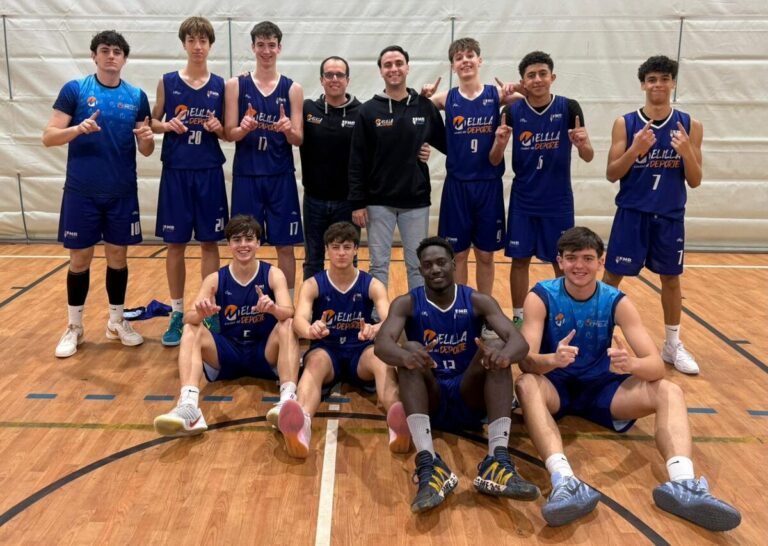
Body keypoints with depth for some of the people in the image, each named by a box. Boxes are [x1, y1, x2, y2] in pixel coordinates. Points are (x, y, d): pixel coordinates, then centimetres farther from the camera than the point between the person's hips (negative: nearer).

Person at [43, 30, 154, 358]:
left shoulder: (137, 97, 4)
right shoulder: (74, 90, -2)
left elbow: (146, 151, 6)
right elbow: (49, 137, -6)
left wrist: (147, 138, -16)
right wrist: (78, 129, -24)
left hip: (122, 192, 2)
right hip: (81, 192, -2)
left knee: (118, 256, 9)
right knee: (79, 258, 6)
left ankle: (117, 321, 24)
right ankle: (74, 327, 20)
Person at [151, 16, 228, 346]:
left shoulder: (221, 85, 4)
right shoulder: (167, 82, 3)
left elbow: (228, 133, 10)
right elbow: (153, 123, 8)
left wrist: (218, 128, -11)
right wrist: (167, 125, -12)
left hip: (209, 173, 0)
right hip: (176, 172, 0)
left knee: (209, 243, 5)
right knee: (175, 244, 5)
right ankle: (177, 314, 17)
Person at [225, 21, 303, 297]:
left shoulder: (292, 89, 4)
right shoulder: (236, 85, 3)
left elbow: (298, 139, 1)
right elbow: (229, 134, 0)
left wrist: (288, 130, -21)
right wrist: (244, 128, -21)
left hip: (281, 177, 0)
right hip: (246, 176, 0)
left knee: (285, 245, 4)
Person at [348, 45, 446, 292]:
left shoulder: (425, 107, 2)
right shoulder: (368, 110, -1)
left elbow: (447, 144, 10)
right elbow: (357, 161, -2)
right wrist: (357, 203, -6)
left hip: (416, 201, 1)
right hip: (378, 202, -1)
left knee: (418, 265, 9)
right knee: (379, 265, 6)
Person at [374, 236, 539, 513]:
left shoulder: (479, 301, -1)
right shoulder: (406, 303, -2)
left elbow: (519, 341, -16)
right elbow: (382, 344, -22)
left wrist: (504, 354, -41)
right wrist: (405, 357, -46)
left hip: (469, 398, 1)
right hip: (429, 397, -1)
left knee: (497, 348, -25)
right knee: (409, 354, -29)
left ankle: (498, 462, -40)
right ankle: (428, 464, -47)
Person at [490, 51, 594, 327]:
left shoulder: (569, 108, -6)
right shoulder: (512, 111, -4)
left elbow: (588, 157, -6)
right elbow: (494, 161, -3)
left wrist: (582, 144, -28)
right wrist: (500, 143, -24)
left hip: (558, 201, -1)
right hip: (523, 201, 1)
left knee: (562, 262, 7)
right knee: (520, 260, 6)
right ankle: (518, 318, 20)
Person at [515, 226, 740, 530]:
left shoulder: (616, 302, -9)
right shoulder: (541, 297, -13)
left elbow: (656, 365, -17)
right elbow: (526, 360, -25)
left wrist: (631, 364, -41)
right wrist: (553, 359, -48)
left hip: (600, 387, 3)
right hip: (556, 385, -2)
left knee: (669, 392, -20)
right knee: (526, 384, -36)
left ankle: (682, 484, -40)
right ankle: (565, 482, -52)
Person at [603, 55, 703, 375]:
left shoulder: (690, 125, 0)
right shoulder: (625, 124, -4)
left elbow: (695, 182, 0)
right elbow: (612, 175, -6)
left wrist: (686, 152, -18)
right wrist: (636, 149, -22)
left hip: (670, 217, 2)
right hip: (632, 214, -2)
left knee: (671, 278, 12)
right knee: (612, 276, 2)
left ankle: (673, 345, 27)